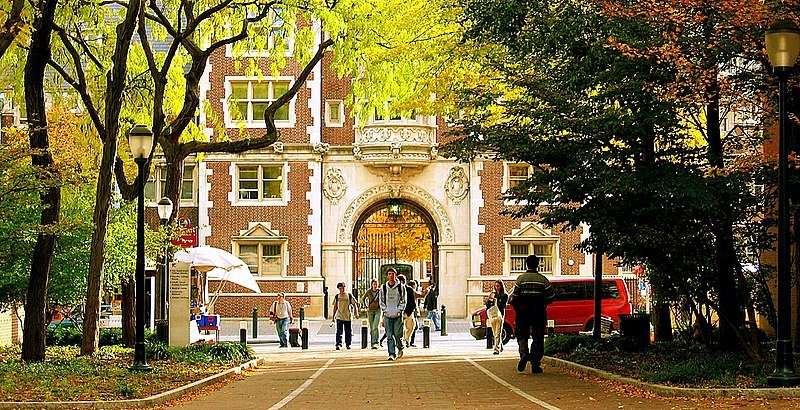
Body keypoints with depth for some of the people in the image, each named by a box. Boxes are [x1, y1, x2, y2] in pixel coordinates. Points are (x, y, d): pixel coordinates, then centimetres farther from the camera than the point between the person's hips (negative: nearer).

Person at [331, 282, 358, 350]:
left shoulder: (349, 296, 2)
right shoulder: (337, 296, 7)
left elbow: (355, 305, 5)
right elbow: (335, 307, 15)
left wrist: (356, 313, -4)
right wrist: (333, 316, 14)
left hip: (348, 317, 0)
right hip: (339, 317, 0)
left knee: (348, 332, 7)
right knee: (339, 331, -12)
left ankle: (348, 344, 21)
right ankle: (338, 344, -15)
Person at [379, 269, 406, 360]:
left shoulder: (401, 287, 3)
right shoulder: (383, 288, 7)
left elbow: (403, 301, 4)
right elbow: (381, 301, 11)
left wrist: (399, 310, -8)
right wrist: (385, 311, -2)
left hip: (398, 315, -1)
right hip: (387, 315, 1)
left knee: (397, 334, -4)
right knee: (390, 336, -4)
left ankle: (400, 348, 24)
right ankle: (391, 354, -3)